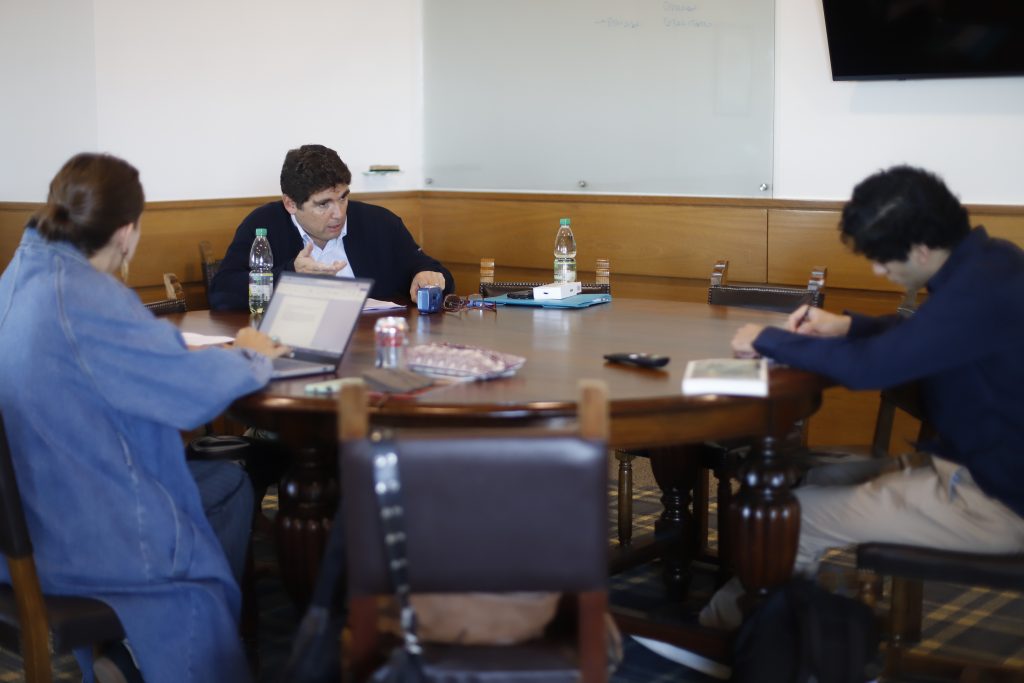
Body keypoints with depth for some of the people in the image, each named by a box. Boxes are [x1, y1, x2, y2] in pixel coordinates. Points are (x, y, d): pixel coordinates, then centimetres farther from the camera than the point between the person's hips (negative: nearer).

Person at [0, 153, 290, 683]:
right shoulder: (84, 300, -27)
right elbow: (197, 391, -21)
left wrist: (226, 354, 7)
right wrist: (251, 359, 0)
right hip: (69, 543, -8)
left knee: (228, 483, 19)